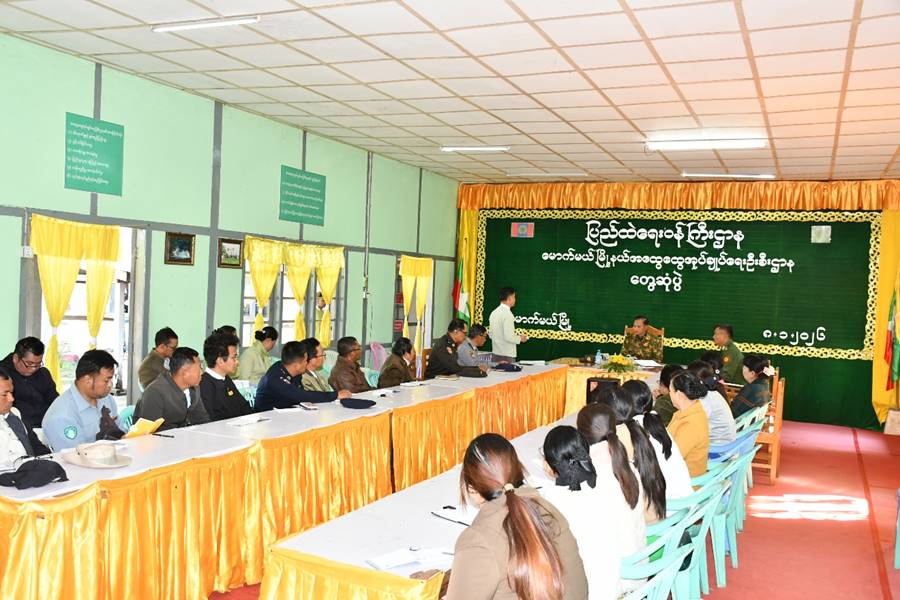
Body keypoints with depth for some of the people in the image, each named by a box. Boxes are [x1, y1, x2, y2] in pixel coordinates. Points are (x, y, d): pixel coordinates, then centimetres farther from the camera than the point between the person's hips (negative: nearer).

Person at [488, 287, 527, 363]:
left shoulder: (494, 313, 9)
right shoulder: (507, 314, -16)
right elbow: (508, 337, -22)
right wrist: (520, 338, -4)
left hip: (496, 354, 8)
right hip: (507, 355, -8)